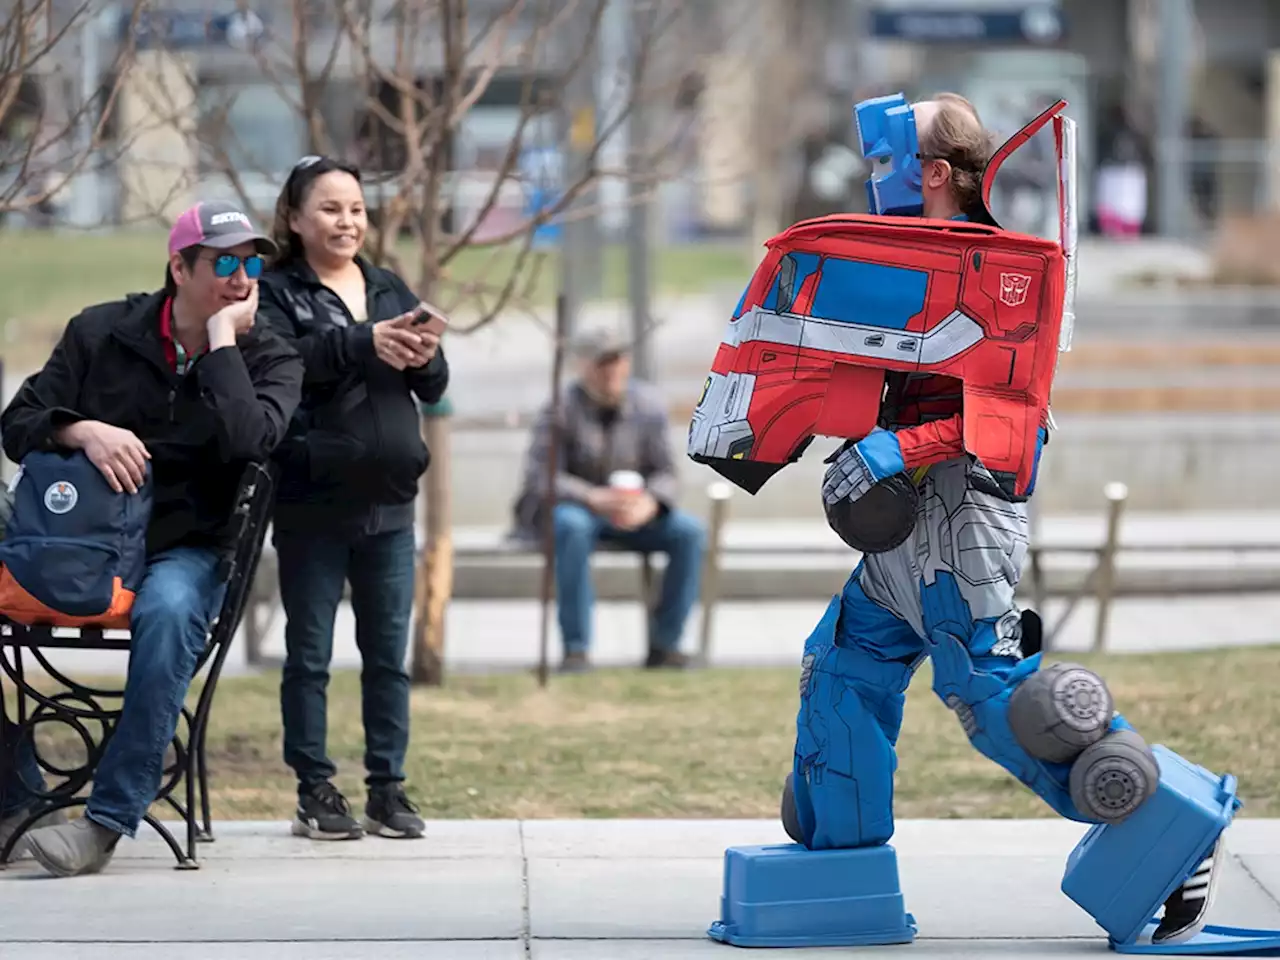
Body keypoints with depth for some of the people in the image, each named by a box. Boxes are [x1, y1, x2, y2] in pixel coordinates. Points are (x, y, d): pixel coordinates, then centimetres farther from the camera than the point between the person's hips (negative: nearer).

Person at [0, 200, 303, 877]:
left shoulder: (269, 359, 3)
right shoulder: (102, 332, 6)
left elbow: (247, 439, -18)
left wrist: (222, 337, -13)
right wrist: (84, 431, -17)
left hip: (185, 548, -2)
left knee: (168, 613, -37)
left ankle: (110, 819, -31)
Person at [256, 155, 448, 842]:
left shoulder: (390, 290, 14)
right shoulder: (277, 292, -1)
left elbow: (433, 389, 11)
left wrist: (426, 359, -11)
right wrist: (362, 343, -29)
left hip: (388, 503, 4)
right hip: (311, 504, -4)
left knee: (388, 653, 7)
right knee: (309, 655, 3)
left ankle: (388, 787, 13)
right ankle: (315, 790, 8)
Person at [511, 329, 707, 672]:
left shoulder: (646, 406, -2)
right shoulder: (562, 409, -13)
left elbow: (665, 474, 0)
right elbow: (539, 477, -18)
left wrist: (649, 503, -25)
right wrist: (595, 499, -34)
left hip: (632, 512, 4)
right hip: (563, 507, -4)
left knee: (690, 532, -20)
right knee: (574, 527, -39)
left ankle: (664, 645, -15)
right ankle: (575, 650, -36)